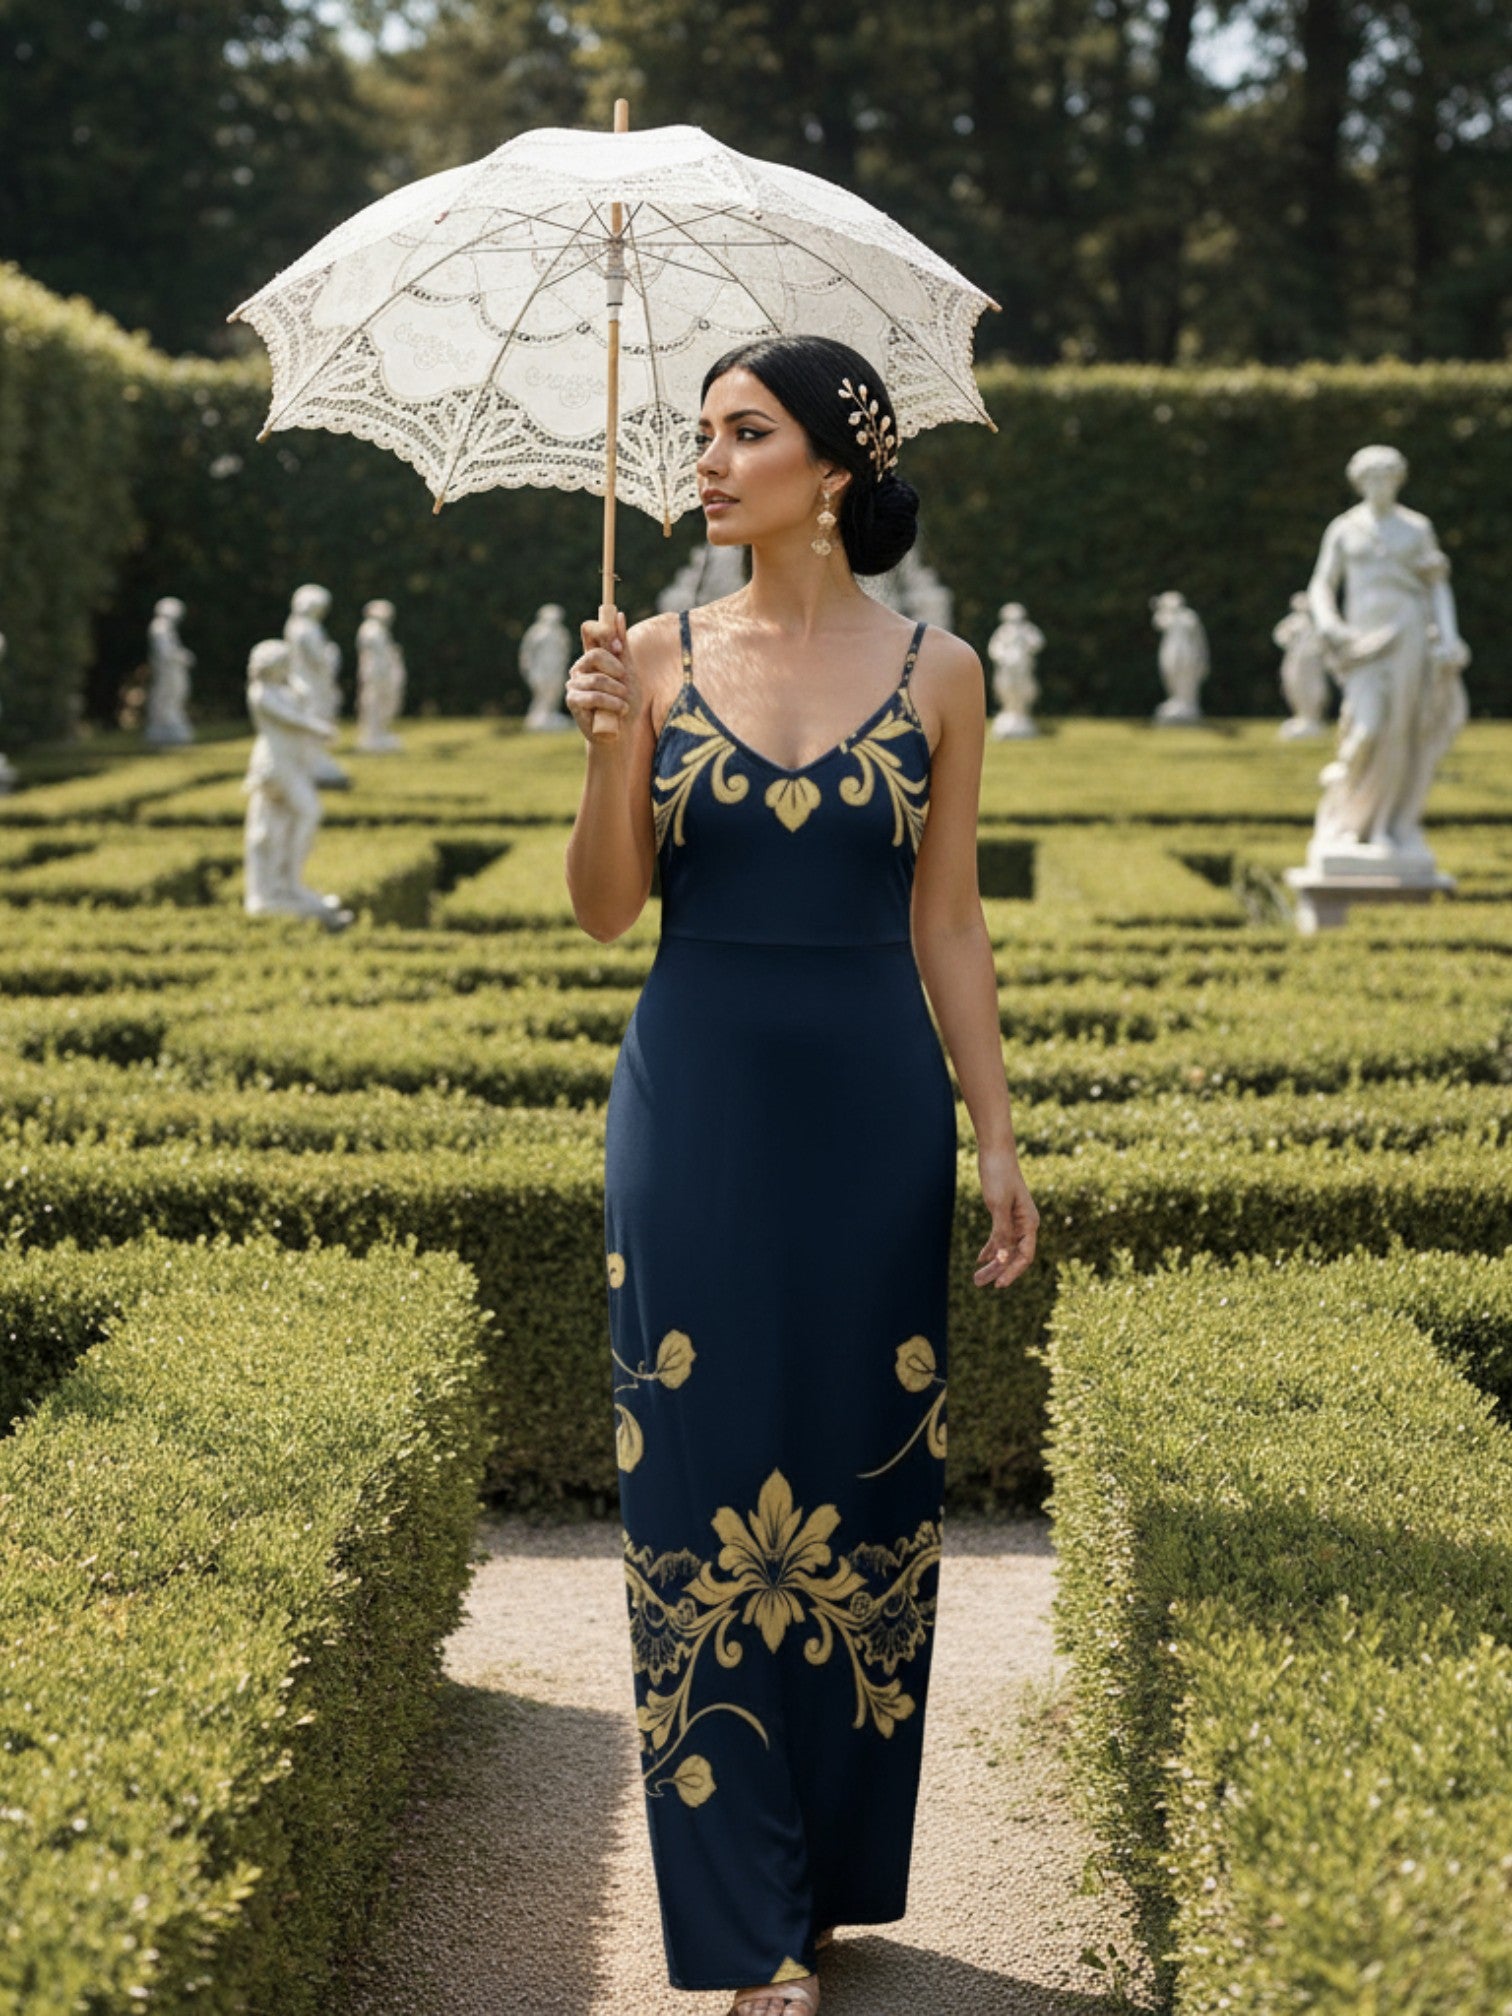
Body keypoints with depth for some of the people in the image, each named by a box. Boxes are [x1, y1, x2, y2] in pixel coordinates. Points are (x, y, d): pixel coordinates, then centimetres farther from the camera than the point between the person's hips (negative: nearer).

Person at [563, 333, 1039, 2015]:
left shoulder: (935, 673, 2)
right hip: (698, 1102, 0)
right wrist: (610, 741, -15)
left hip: (870, 1109, 0)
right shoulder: (659, 654, 2)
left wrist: (999, 1138, 0)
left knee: (864, 1480, 6)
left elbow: (947, 928, 4)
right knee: (704, 1480, 0)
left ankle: (839, 1870, 23)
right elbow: (605, 912, 1)